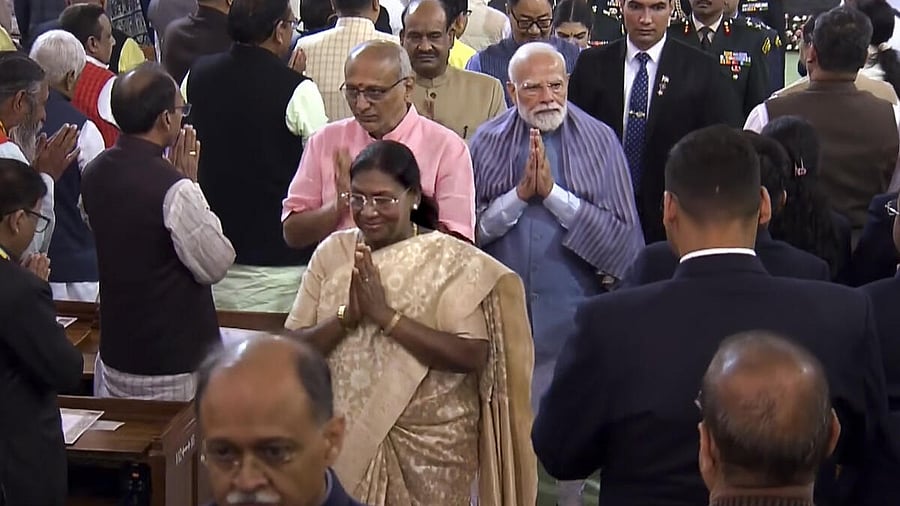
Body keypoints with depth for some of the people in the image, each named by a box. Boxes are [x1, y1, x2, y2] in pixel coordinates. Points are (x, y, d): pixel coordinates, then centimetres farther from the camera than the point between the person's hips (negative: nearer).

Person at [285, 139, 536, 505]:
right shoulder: (332, 252, 0)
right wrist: (346, 316, -19)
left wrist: (386, 315, -21)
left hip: (430, 443, -3)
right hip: (344, 437, 3)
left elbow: (472, 356, -19)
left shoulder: (452, 260, -9)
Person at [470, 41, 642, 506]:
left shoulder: (599, 141, -3)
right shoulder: (488, 142, 2)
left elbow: (624, 237, -9)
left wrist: (553, 192, -15)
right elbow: (471, 229, -1)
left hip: (573, 313, -1)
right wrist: (519, 194, -15)